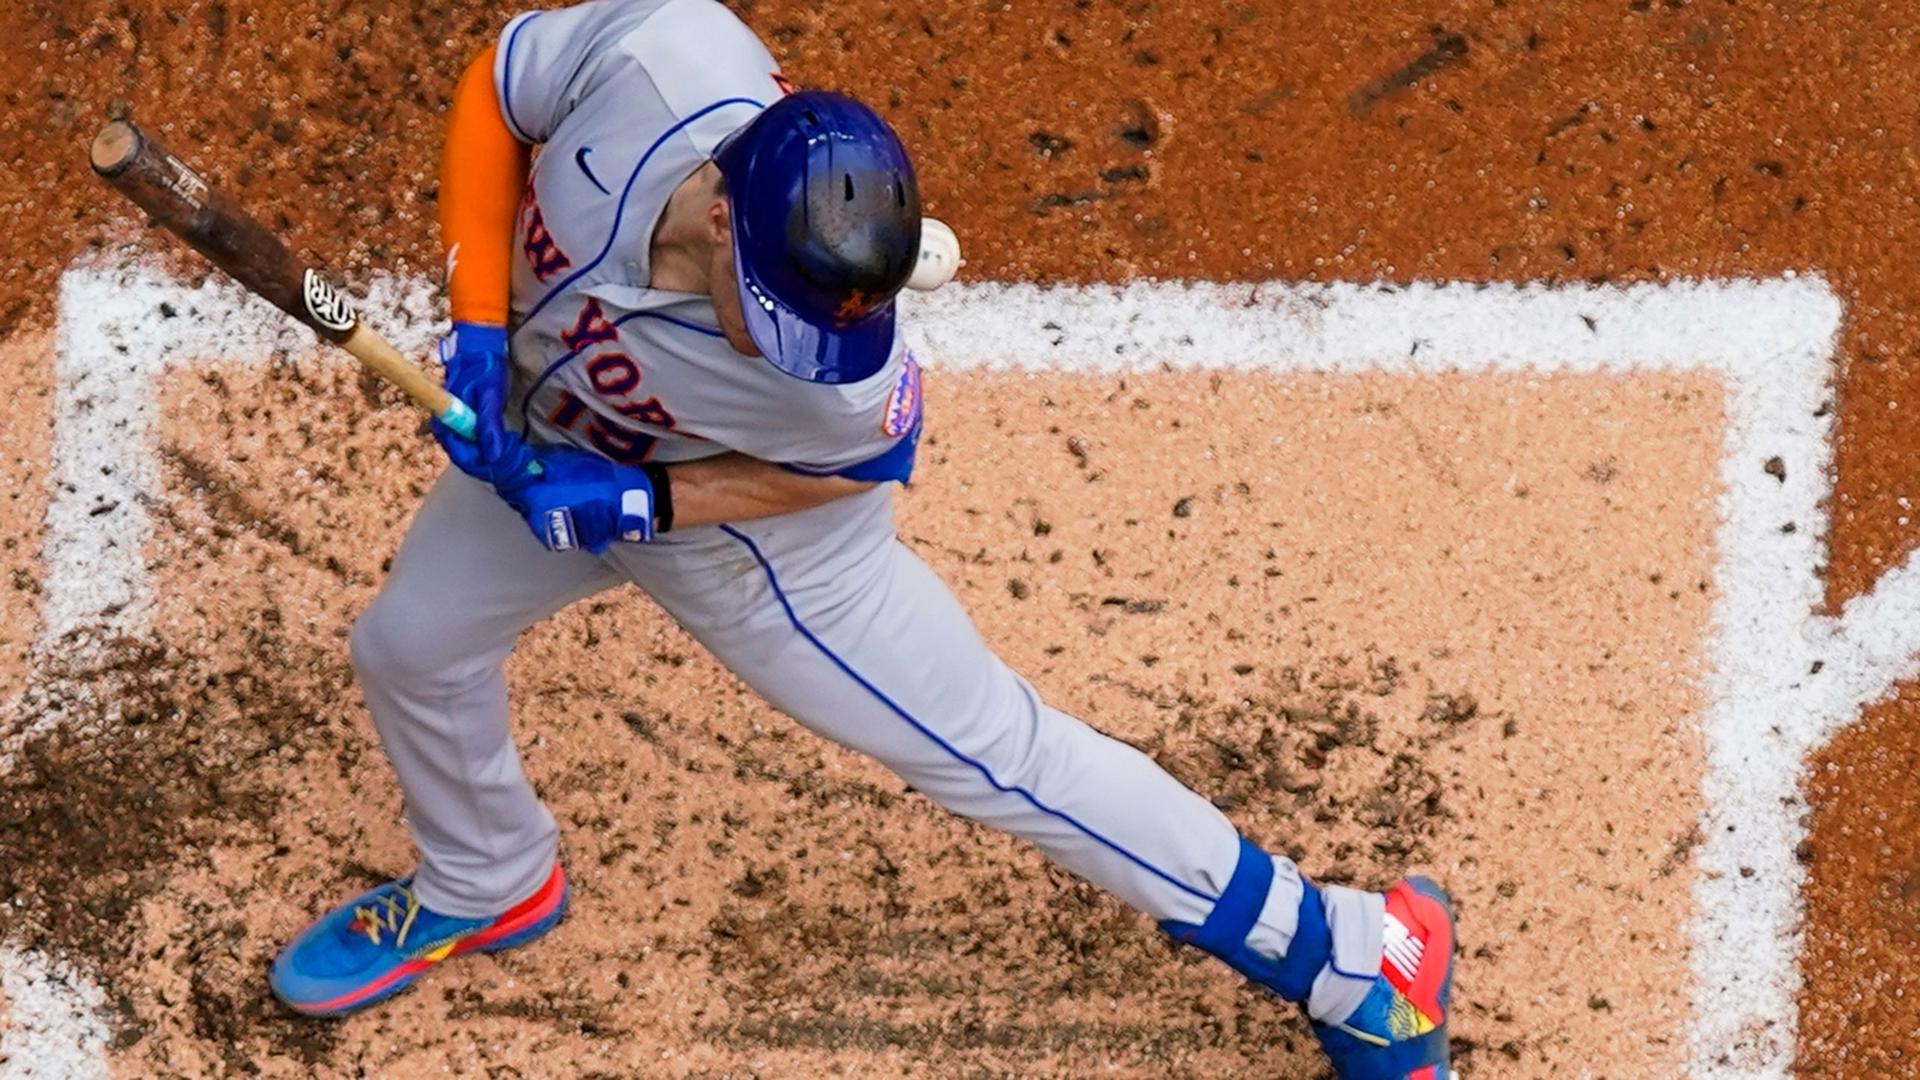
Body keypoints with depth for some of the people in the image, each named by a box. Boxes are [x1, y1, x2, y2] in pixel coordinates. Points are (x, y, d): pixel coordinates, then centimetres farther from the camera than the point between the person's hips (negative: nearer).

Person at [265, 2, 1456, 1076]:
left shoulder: (847, 381, -43)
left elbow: (867, 450, -18)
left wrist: (646, 505, -26)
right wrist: (481, 327, -23)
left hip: (759, 533, -5)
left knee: (999, 757, 3)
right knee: (411, 646, 20)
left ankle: (1354, 954, 17)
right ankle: (485, 885, 54)